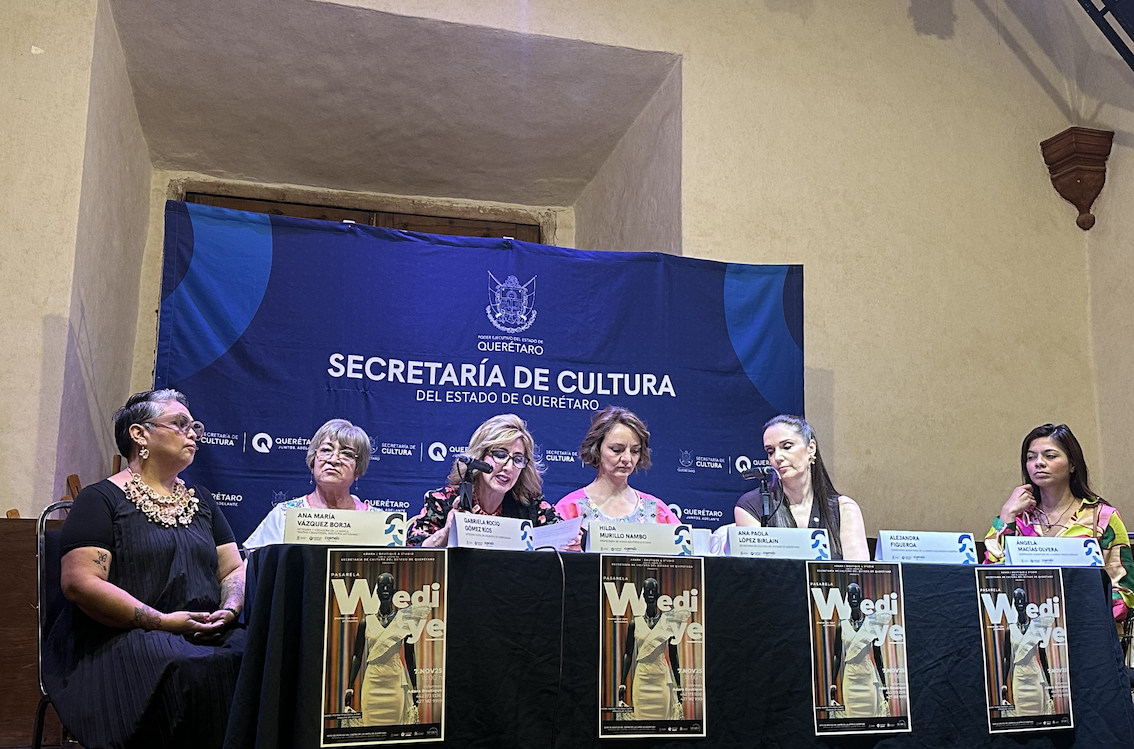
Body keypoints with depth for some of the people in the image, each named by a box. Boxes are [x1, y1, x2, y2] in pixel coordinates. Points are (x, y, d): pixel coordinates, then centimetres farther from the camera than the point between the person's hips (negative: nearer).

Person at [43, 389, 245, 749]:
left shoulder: (200, 501, 22)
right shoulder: (102, 499, 2)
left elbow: (234, 570, 21)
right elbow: (79, 582, -9)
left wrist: (229, 610, -3)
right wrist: (161, 621, -15)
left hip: (206, 635, 6)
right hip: (119, 637, -5)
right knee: (191, 671, -36)